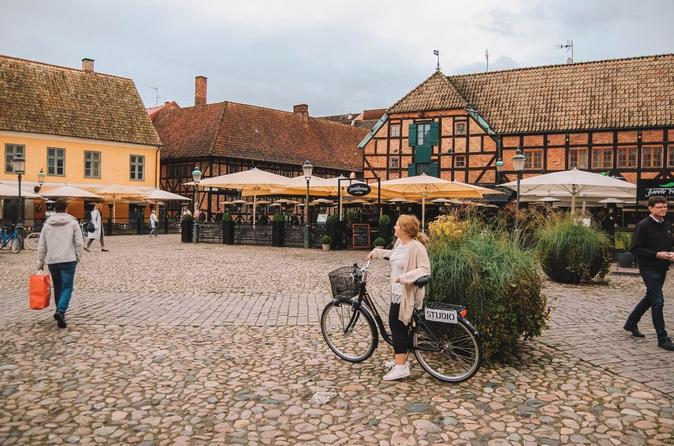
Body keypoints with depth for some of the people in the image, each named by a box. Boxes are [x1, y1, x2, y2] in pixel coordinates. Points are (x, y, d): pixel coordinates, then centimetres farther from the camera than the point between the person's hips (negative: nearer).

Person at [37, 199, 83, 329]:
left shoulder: (47, 224, 7)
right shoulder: (73, 222, -1)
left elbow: (41, 245, 8)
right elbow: (79, 242, -5)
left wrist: (40, 261, 14)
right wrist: (78, 255, 8)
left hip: (52, 261, 4)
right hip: (68, 259, -3)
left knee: (57, 287, 17)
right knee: (67, 288, -3)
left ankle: (60, 311, 24)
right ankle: (60, 311, -22)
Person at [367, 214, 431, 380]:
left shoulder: (416, 247, -20)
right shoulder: (399, 242, 7)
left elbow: (425, 269, -24)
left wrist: (405, 277, -33)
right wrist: (377, 252, 22)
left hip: (407, 293, -9)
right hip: (397, 291, 9)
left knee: (396, 325, -8)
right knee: (399, 326, 16)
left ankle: (401, 367, -2)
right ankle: (401, 359, 30)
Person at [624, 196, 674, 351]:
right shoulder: (643, 226, -13)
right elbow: (635, 249, -16)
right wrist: (657, 254, -22)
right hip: (649, 269, -8)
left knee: (650, 298, 19)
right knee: (658, 302, -8)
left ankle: (631, 323, 36)